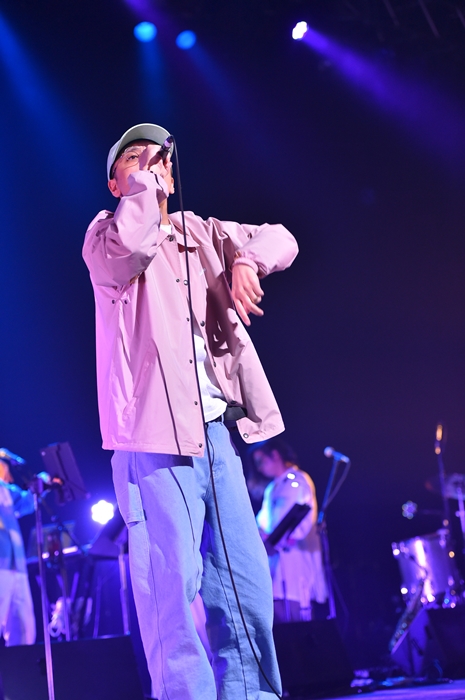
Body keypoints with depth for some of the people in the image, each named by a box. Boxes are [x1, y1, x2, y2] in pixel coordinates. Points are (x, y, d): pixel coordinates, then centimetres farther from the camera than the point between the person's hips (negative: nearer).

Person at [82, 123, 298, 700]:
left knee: (248, 582, 6)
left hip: (215, 433, 6)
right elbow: (126, 248, -19)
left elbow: (280, 239, 19)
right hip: (155, 437, -6)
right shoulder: (105, 231, 5)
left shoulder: (201, 233, 21)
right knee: (174, 583, -11)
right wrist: (142, 181, -7)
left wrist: (246, 261, -1)